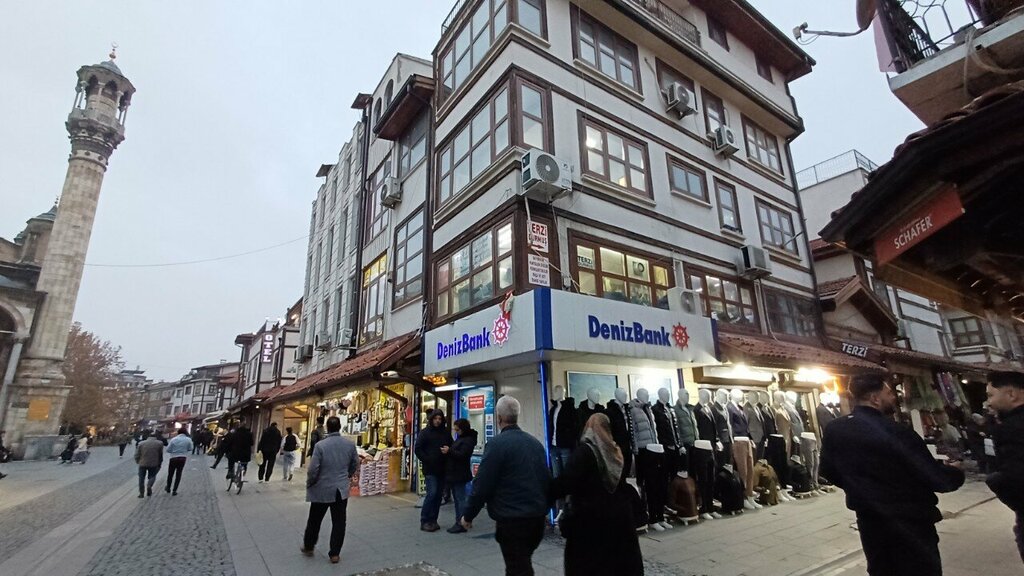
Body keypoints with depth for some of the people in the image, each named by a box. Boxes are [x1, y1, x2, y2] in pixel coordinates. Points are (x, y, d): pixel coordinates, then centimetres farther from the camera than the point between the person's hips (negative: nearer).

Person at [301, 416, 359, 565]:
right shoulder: (350, 444, -6)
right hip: (342, 489, 2)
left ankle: (308, 546, 37)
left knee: (314, 520, 20)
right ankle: (335, 554, 15)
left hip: (322, 489, -1)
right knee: (339, 522, 10)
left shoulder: (320, 445, -17)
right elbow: (355, 464, 4)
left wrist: (309, 483, 4)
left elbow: (313, 469, -15)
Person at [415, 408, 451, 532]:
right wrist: (427, 460, -12)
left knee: (438, 495, 7)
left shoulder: (445, 434, 12)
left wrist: (448, 450, -6)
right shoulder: (425, 432, 0)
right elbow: (418, 449, -4)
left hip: (442, 469, 5)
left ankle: (433, 520, 17)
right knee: (432, 493, -11)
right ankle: (424, 521, 1)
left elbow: (452, 447, 17)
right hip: (429, 469, -4)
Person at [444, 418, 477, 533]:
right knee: (457, 498, 15)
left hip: (459, 474, -10)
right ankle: (458, 522, 23)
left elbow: (462, 455, -24)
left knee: (460, 498, -4)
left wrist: (449, 451, -22)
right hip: (453, 473, 10)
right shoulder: (460, 438, 15)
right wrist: (448, 451, 4)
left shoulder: (468, 440, -14)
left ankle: (461, 524, 1)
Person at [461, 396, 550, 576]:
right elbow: (547, 479, 12)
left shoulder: (497, 443, -14)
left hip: (511, 519, -7)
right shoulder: (535, 442, 7)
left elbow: (482, 484, -14)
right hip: (537, 516, 7)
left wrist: (468, 515, -2)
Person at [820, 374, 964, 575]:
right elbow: (934, 478, -16)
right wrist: (955, 472, 7)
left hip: (869, 520, 6)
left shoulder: (835, 428, -5)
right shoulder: (895, 432, -24)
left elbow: (828, 471, 6)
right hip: (908, 523, -5)